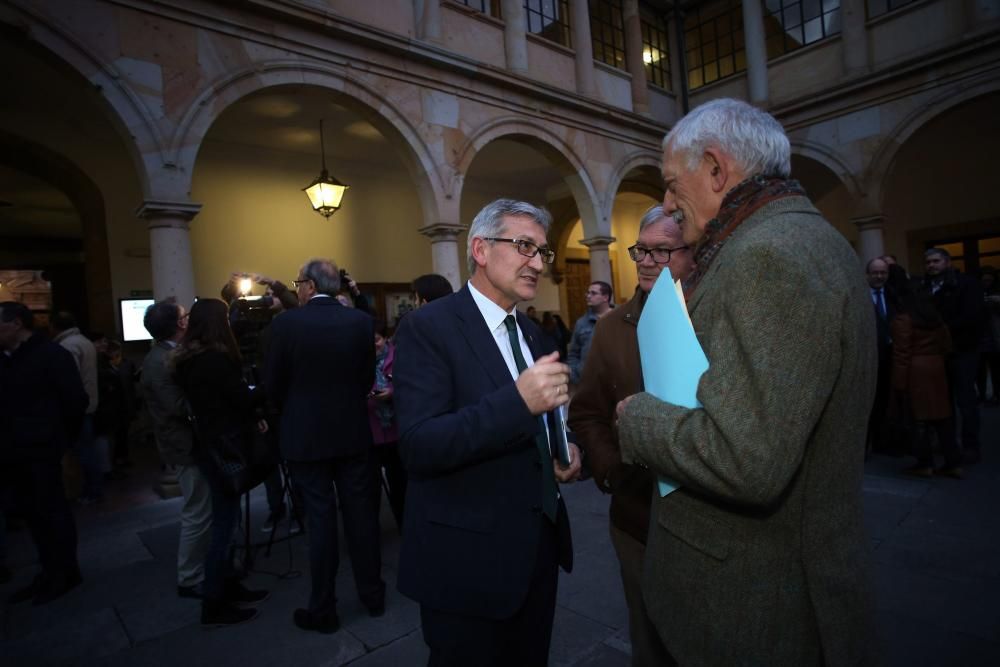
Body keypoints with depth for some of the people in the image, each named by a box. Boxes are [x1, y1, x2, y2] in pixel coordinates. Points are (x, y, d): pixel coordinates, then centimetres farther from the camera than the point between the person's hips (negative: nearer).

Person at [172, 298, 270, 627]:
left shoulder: (187, 358, 9)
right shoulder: (214, 358, -21)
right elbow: (243, 398, -17)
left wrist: (252, 417, 6)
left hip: (209, 444, 10)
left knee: (225, 519, 18)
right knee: (224, 522, 0)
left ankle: (228, 585, 30)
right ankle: (213, 605, 10)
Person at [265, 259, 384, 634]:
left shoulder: (286, 323, -10)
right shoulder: (361, 321, -4)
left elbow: (273, 385, -4)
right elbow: (368, 377, 1)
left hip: (306, 435, -2)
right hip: (354, 432, 3)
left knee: (320, 519, 7)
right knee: (361, 513, 13)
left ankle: (323, 610, 20)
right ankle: (373, 595, 27)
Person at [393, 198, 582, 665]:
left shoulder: (531, 334, 9)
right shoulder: (428, 327, -16)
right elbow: (418, 447, -25)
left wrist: (565, 450, -1)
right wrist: (519, 401, -35)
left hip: (540, 545, 8)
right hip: (468, 557, -7)